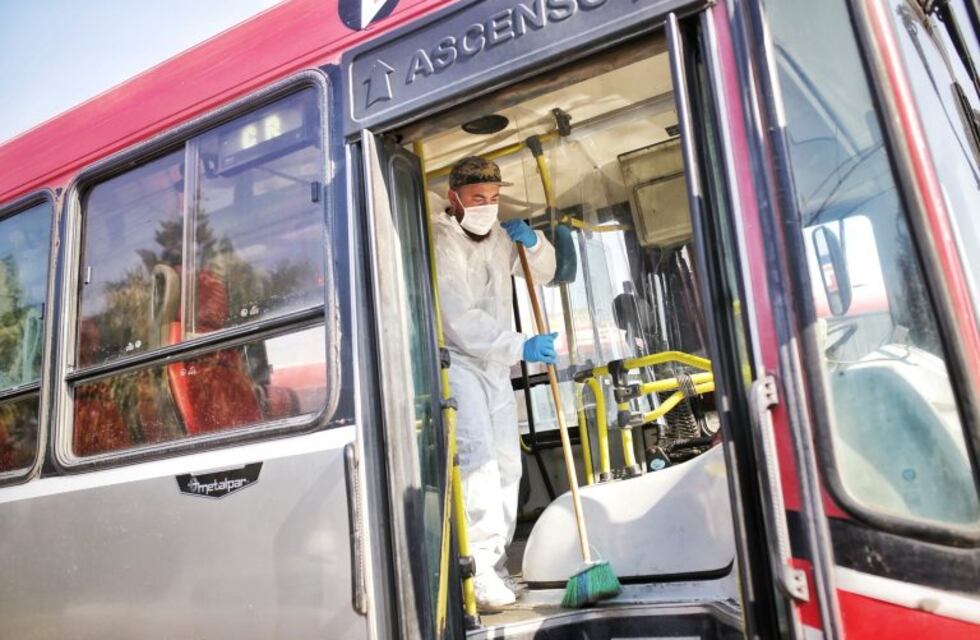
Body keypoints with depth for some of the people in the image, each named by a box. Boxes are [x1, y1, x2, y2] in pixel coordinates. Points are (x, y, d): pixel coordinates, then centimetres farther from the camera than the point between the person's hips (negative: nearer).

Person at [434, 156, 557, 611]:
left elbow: (543, 272, 20)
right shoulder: (440, 243, -14)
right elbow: (460, 321, -23)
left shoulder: (498, 236, 10)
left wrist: (532, 242, -1)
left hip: (495, 364, 8)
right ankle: (480, 566, -23)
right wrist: (520, 347, -27)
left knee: (506, 466, 6)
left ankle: (494, 568, 16)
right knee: (477, 453, -25)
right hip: (454, 360, -7)